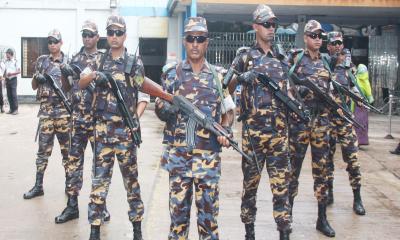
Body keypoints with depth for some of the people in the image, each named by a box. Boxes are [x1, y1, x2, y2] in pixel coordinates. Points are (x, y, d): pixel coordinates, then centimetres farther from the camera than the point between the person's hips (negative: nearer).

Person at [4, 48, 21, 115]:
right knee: (9, 95, 6)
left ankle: (15, 109, -5)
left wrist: (12, 73, -19)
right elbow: (5, 71, 17)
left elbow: (19, 71, -7)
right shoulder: (6, 62, 10)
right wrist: (5, 79, 10)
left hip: (13, 79, -6)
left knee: (14, 94, -9)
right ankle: (11, 109, 12)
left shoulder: (15, 61, -6)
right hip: (7, 79, 6)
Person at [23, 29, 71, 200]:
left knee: (67, 148, 4)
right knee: (43, 149, 4)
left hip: (63, 110, -2)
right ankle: (38, 186, 10)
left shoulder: (68, 62, 3)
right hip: (45, 109, 2)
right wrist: (37, 77, -8)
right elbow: (33, 86, 12)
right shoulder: (42, 61, 9)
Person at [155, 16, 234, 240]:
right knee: (178, 206, 8)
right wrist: (164, 108, -17)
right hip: (177, 153, 0)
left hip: (208, 154, 0)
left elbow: (228, 111, 10)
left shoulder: (219, 75, 4)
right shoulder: (171, 73, 4)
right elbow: (160, 111, 7)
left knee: (208, 208, 5)